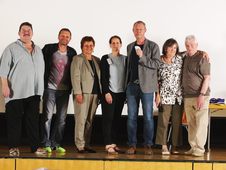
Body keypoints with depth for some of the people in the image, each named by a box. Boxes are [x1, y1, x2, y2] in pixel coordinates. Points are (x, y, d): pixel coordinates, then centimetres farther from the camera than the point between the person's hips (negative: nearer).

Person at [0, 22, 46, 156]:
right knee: (15, 119, 0)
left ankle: (35, 146, 10)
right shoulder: (12, 48, 1)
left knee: (34, 119, 5)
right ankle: (14, 147, 7)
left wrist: (41, 88, 13)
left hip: (34, 91, 4)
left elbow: (42, 69, 18)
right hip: (16, 91, -4)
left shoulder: (38, 50, 16)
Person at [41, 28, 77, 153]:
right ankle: (46, 144, 2)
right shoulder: (49, 49, -2)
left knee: (61, 118, 5)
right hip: (50, 88, -3)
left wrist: (71, 88, 3)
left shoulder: (72, 53, 6)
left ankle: (56, 144, 13)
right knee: (47, 116, -4)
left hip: (64, 90, 3)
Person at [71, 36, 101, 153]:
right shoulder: (78, 59, 2)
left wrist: (101, 93, 9)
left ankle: (87, 144, 9)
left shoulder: (96, 60, 19)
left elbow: (99, 77, 17)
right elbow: (75, 77, -6)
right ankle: (80, 145, -6)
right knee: (81, 119, -8)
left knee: (90, 120, 5)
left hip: (95, 93, 5)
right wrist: (78, 93, -15)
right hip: (83, 93, -5)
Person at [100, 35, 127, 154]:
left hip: (121, 93, 4)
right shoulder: (105, 59, 1)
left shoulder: (125, 59, 11)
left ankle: (113, 143, 9)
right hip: (109, 92, -4)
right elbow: (103, 77, -4)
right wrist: (106, 93, -12)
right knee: (108, 118, -5)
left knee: (116, 119, 5)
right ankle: (108, 145, -7)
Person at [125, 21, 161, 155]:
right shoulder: (130, 47, 16)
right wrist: (127, 83, 13)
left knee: (148, 117, -1)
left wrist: (142, 57, -18)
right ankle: (132, 145, 9)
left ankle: (148, 145, 5)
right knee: (131, 117, 3)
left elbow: (156, 64, -7)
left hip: (146, 86, -4)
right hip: (132, 86, 4)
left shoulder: (153, 46, 1)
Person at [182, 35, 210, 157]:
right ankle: (193, 147, 17)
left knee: (201, 123, -5)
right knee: (191, 123, 10)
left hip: (200, 96, -7)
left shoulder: (202, 58, -8)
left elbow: (207, 78, -11)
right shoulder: (185, 58, 13)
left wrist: (202, 95, -18)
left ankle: (199, 149, -1)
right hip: (187, 96, 7)